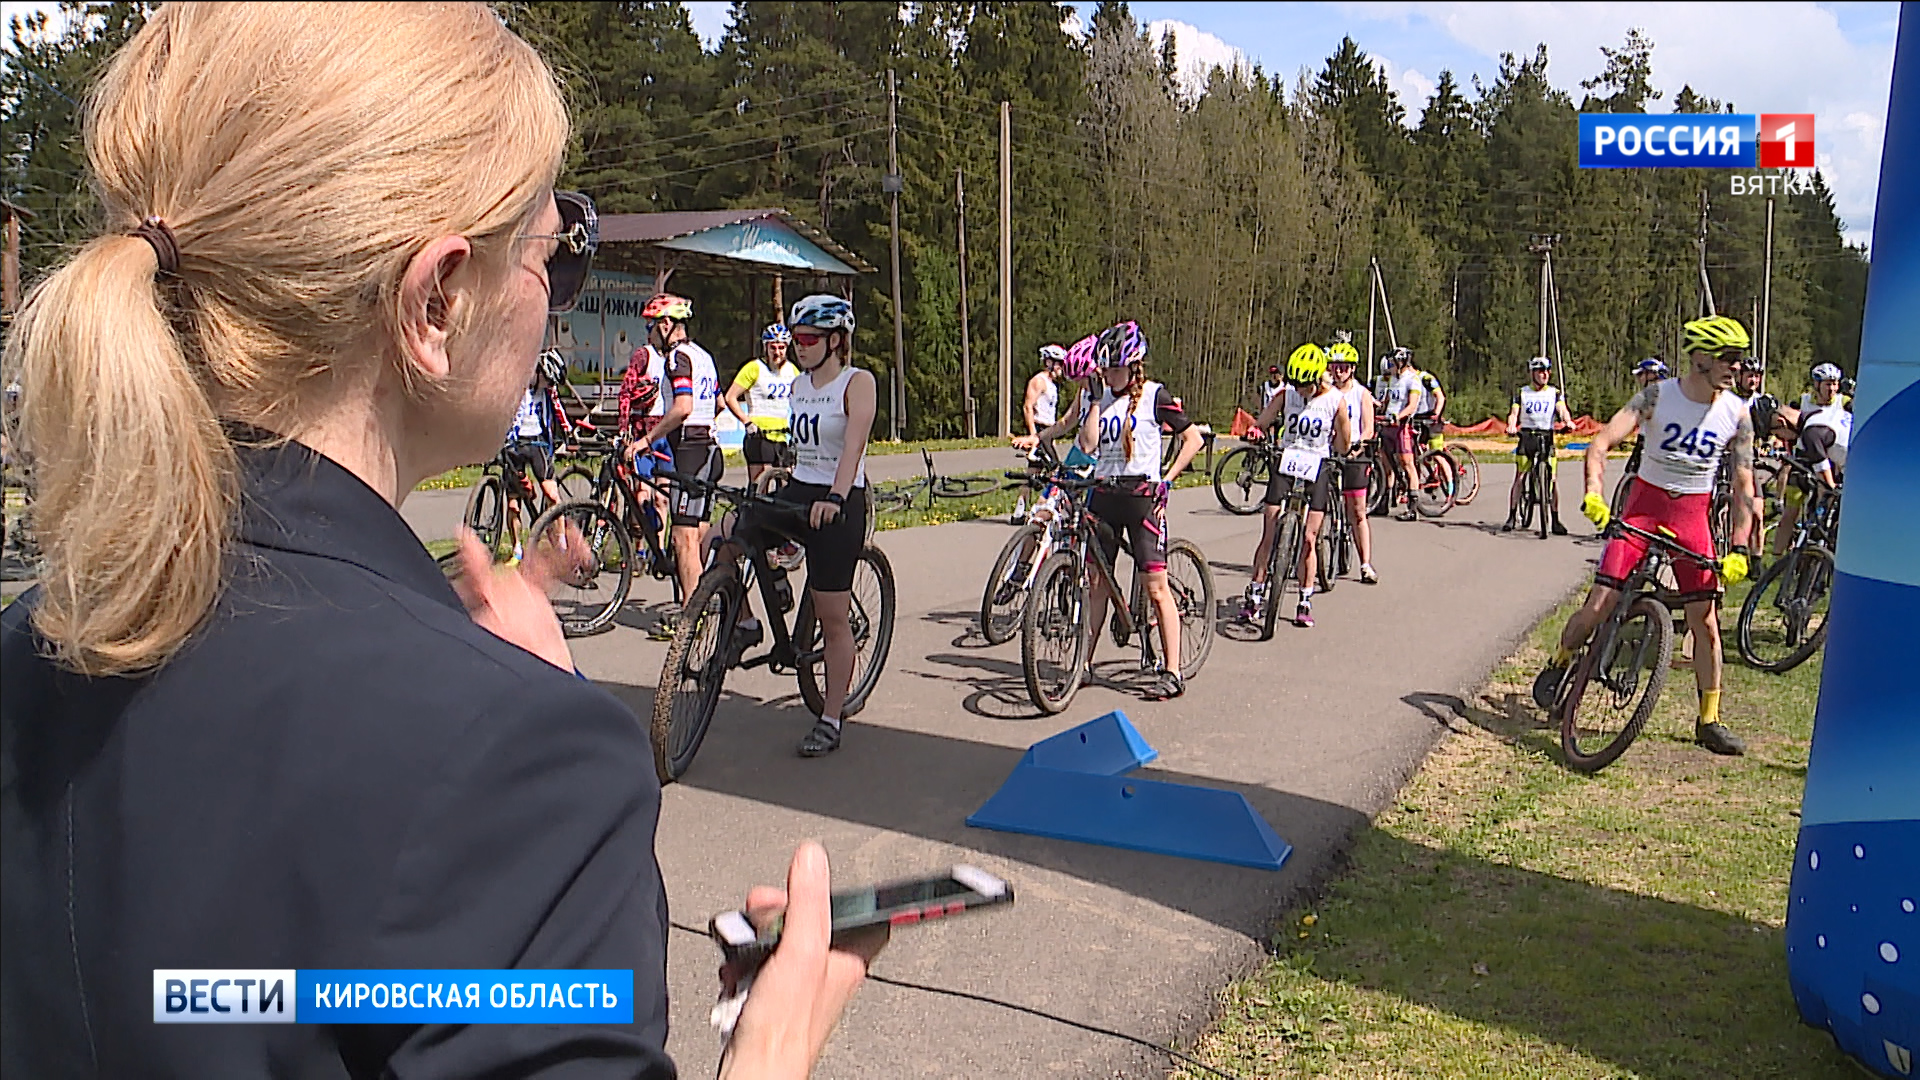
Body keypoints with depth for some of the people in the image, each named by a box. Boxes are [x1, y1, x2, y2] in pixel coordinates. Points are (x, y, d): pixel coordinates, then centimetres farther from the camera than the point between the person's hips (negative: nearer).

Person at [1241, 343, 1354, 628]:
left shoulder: (1336, 401, -5)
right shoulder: (1286, 395, 0)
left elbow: (1343, 443, 2)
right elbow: (1259, 425, 4)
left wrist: (1334, 461, -3)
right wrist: (1257, 435, -6)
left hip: (1318, 468, -1)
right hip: (1285, 463, 2)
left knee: (1308, 538, -4)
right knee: (1269, 534, -2)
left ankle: (1305, 602, 8)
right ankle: (1256, 596, 6)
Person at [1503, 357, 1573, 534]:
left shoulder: (1555, 393, 9)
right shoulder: (1521, 393, 9)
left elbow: (1562, 409, -7)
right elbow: (1513, 413, -3)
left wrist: (1568, 421, -30)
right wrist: (1511, 426, -26)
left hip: (1547, 438, 0)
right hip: (1526, 437, 0)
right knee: (1519, 478, -6)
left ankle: (1555, 520, 3)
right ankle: (1512, 517, 2)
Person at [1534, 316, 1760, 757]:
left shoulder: (1737, 414, -3)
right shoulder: (1657, 396, -9)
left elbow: (1743, 485, 0)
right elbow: (1601, 442, -18)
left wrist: (1738, 550, -8)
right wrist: (1593, 494, -34)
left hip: (1693, 516, 2)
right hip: (1644, 505, -2)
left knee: (1706, 621, 0)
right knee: (1599, 607, -9)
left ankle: (1709, 721, 14)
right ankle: (1560, 663, 21)